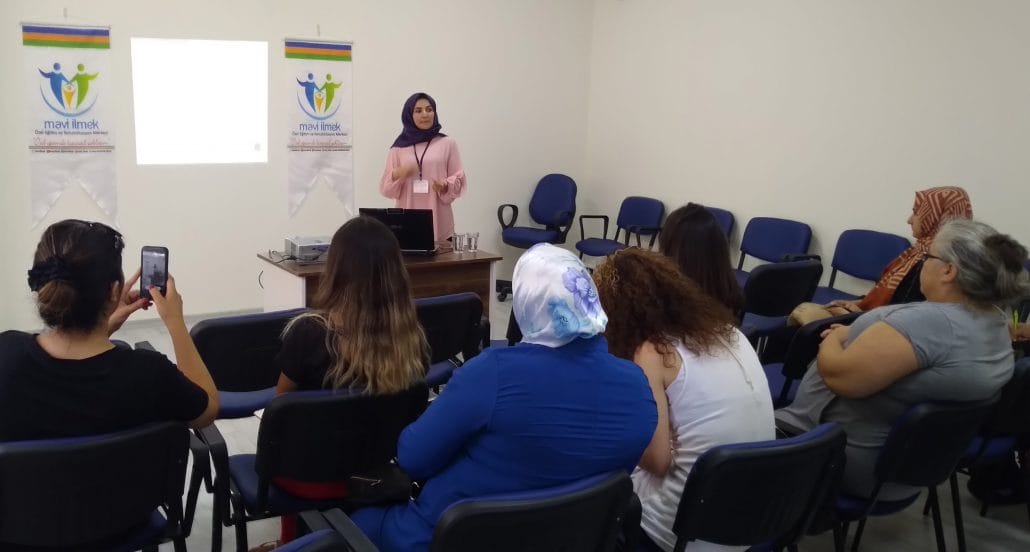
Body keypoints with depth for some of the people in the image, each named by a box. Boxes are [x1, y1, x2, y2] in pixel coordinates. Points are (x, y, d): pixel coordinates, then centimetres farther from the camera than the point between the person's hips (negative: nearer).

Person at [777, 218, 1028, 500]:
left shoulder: (930, 321, -32)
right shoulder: (996, 321, -1)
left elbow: (837, 374, -31)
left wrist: (833, 339, -11)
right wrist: (852, 336, 7)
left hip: (855, 463, -9)